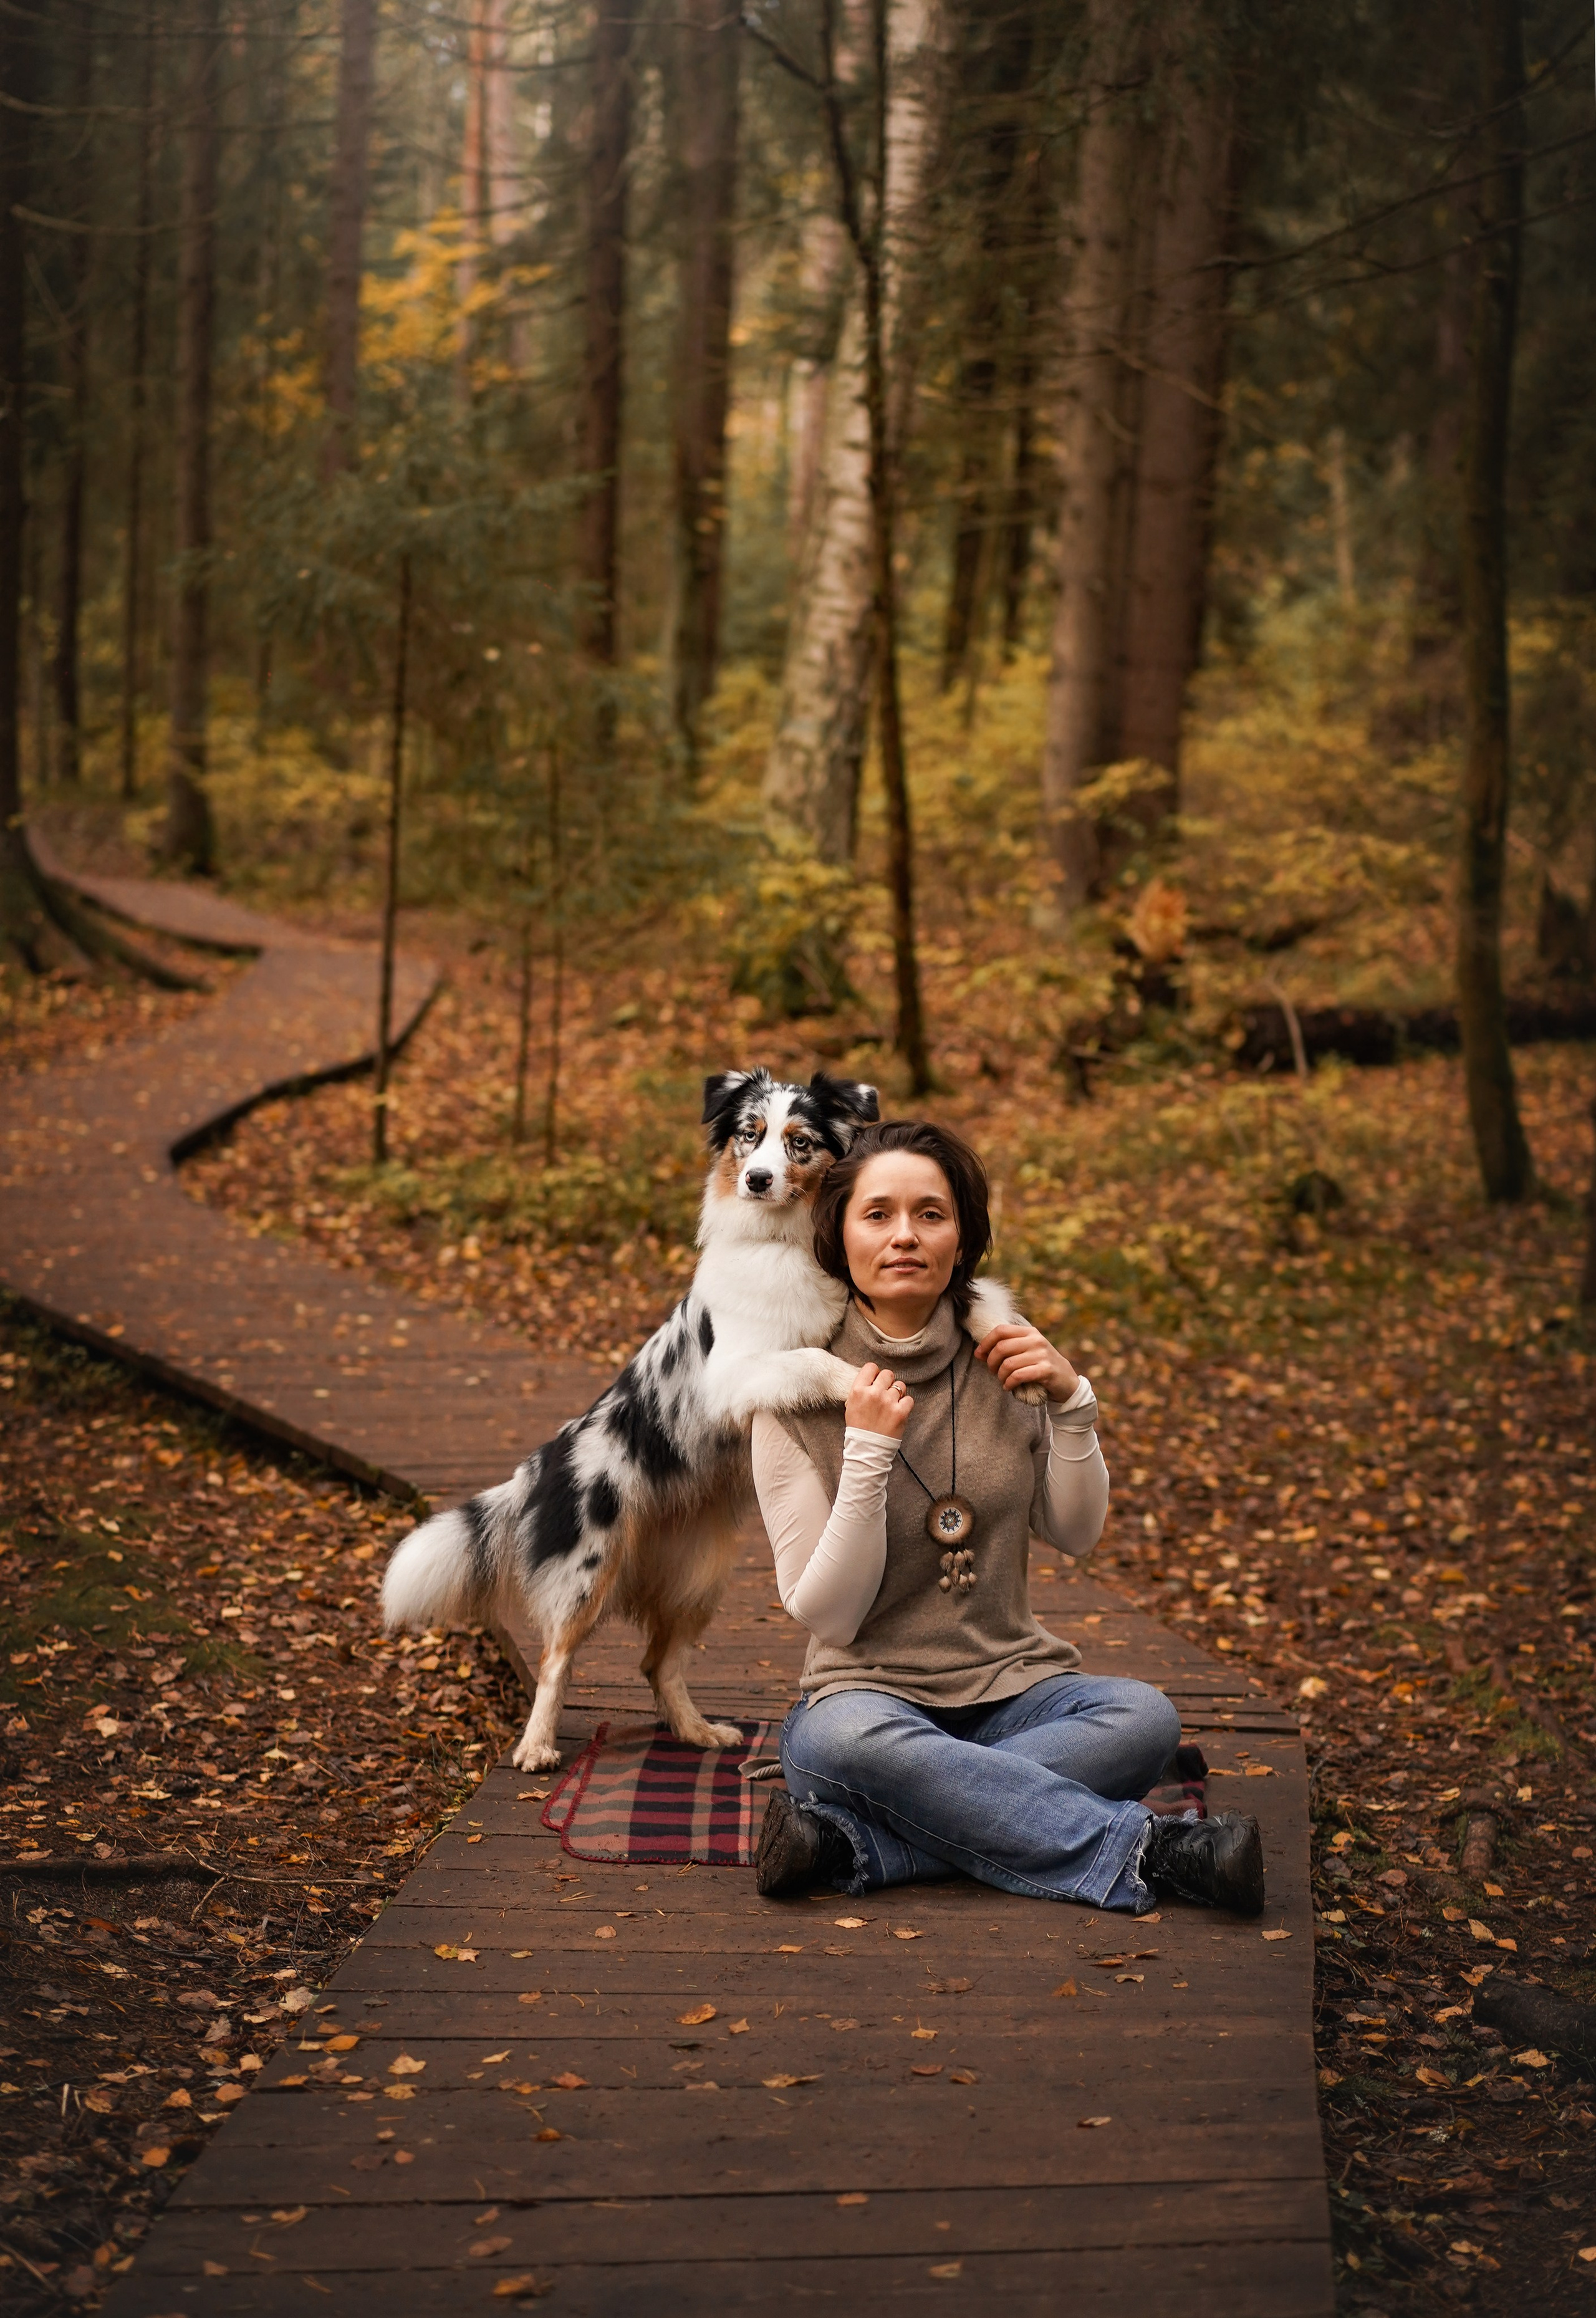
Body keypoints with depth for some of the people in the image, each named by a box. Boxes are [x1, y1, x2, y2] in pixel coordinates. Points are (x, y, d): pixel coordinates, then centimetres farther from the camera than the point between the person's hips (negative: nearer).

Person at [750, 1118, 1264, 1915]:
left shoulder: (1001, 1362, 4)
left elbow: (1076, 1536, 8)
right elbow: (825, 1612, -12)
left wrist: (1071, 1404, -7)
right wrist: (868, 1453, -22)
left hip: (1011, 1691, 3)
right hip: (871, 1692, -3)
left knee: (1144, 1716, -28)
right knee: (843, 1739, -38)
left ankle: (858, 1841, -31)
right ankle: (1144, 1848, -30)